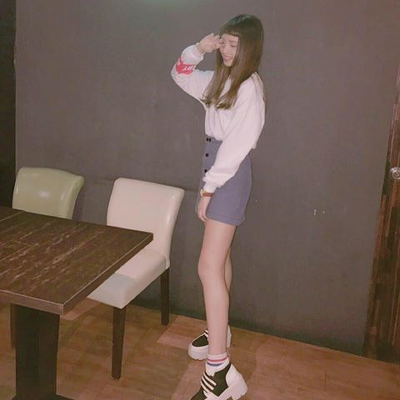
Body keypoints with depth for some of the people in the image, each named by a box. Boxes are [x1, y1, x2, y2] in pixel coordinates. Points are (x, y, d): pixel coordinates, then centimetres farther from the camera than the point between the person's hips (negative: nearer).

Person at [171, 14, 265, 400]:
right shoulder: (219, 79, 12)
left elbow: (238, 144, -19)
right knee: (220, 257, 18)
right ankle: (219, 329, 34)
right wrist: (199, 48, 7)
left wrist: (208, 188, -18)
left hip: (230, 172, -9)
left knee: (209, 267, -15)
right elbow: (180, 75, 25)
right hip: (213, 162, 9)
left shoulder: (250, 86, -14)